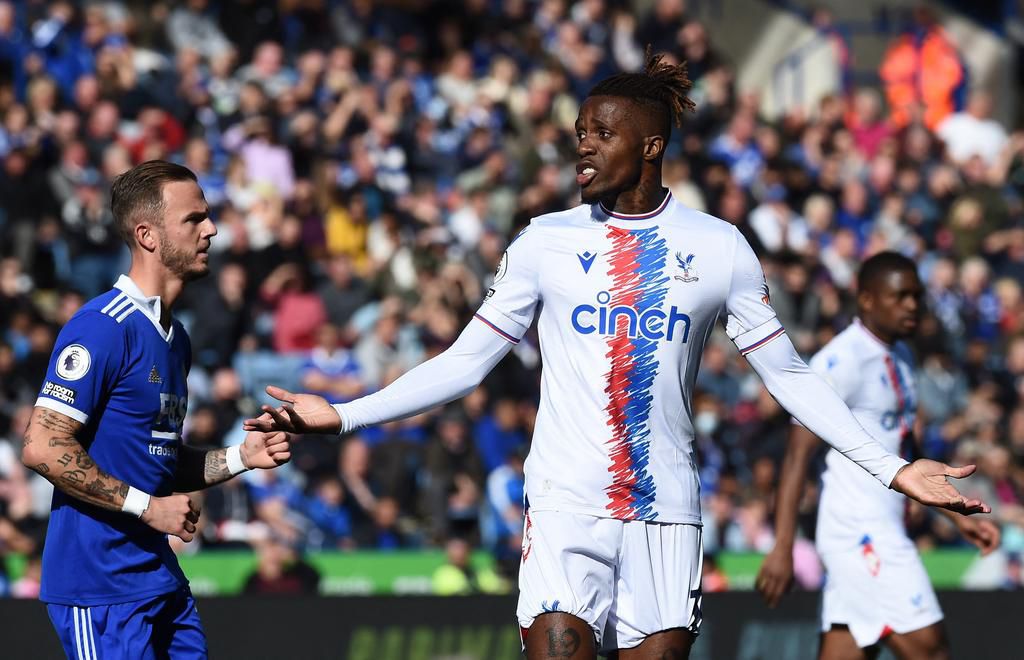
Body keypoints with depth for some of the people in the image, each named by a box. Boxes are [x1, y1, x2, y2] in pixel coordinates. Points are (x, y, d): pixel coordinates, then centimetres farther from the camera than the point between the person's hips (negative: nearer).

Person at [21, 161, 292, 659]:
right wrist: (147, 506, -17)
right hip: (100, 585, -9)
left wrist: (240, 458, 8)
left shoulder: (175, 338, 15)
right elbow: (42, 447, -20)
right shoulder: (102, 328, -14)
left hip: (162, 580, 9)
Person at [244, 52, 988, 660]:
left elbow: (789, 373, 8)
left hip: (666, 511, 1)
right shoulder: (545, 242, 5)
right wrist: (345, 415, 1)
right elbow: (465, 362, 9)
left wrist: (892, 468, 2)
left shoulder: (718, 247, 4)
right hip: (565, 506, 0)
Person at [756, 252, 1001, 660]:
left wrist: (958, 516, 24)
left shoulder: (898, 356, 18)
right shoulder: (842, 361, -11)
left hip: (883, 530, 9)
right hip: (858, 530, -9)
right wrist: (782, 548, -20)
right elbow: (798, 455, -15)